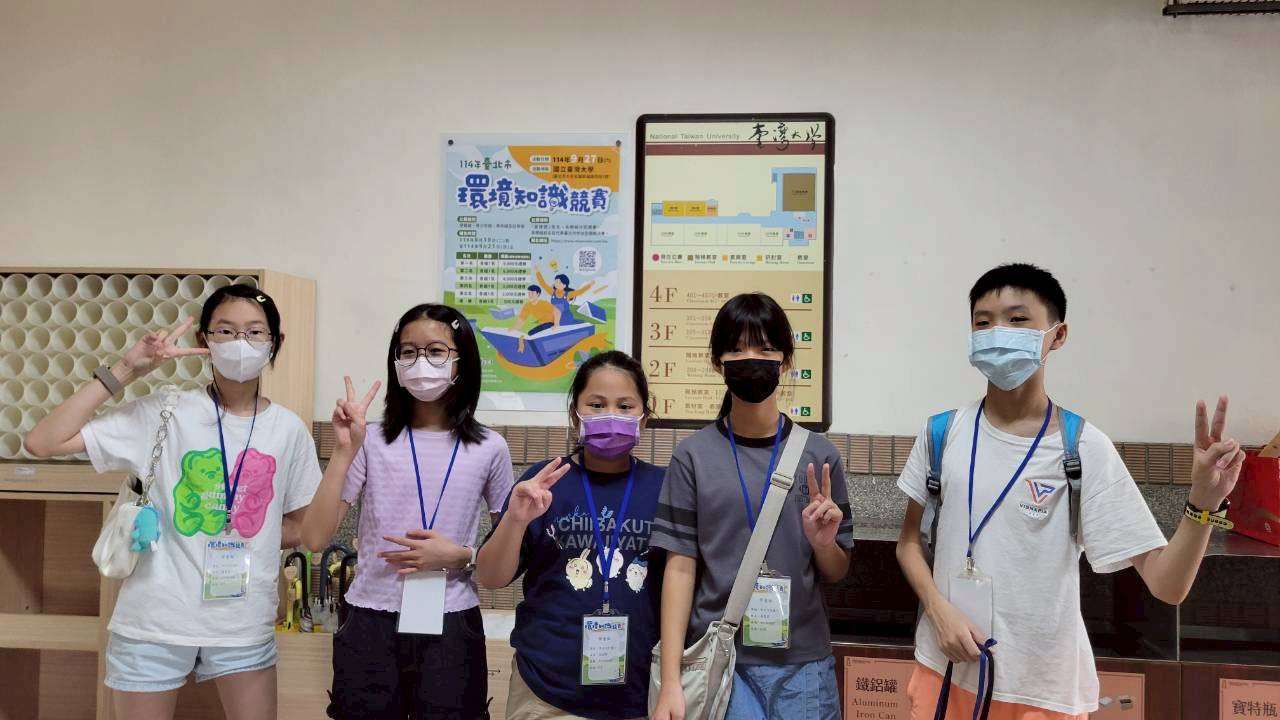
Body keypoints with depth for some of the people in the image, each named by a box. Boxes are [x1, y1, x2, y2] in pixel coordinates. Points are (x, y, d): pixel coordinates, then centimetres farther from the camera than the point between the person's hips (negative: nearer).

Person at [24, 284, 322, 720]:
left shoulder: (289, 430, -1)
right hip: (154, 621, -1)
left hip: (244, 624, 2)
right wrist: (126, 371, -14)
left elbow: (300, 526, 9)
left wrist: (242, 538, -6)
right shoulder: (162, 414, -7)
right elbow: (43, 443, -12)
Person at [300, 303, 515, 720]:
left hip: (451, 626, 0)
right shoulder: (372, 441, -3)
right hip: (371, 625, 0)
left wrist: (461, 557, -11)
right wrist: (344, 451, -15)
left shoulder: (489, 449, -2)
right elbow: (315, 539, -9)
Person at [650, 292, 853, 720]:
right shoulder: (693, 456, -4)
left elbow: (836, 573, 7)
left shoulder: (819, 456, 0)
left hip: (803, 663, 2)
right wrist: (670, 682, -8)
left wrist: (823, 542, -15)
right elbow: (680, 567, -4)